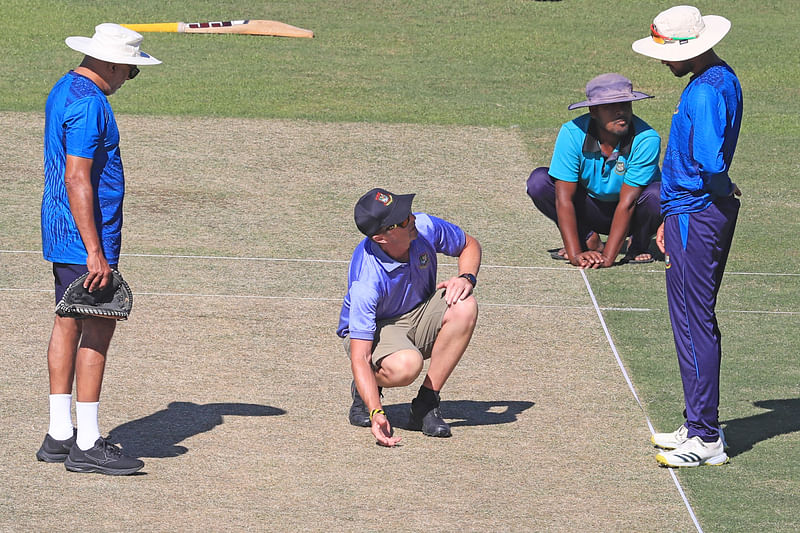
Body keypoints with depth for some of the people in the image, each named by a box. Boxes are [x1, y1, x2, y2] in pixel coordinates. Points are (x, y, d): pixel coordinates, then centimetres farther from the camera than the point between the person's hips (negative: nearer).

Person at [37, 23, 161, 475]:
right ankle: (87, 446, -8)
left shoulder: (64, 90, 15)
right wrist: (95, 251, -24)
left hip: (61, 233, 11)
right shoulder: (88, 104, -18)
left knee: (69, 324, 12)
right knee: (98, 330, -8)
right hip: (85, 235, -11)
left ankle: (60, 434, 16)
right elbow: (77, 180, -23)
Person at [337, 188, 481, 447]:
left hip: (420, 318, 6)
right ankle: (363, 390, -1)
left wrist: (467, 278, -19)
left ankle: (426, 402, -16)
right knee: (405, 366, -39)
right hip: (373, 330, -6)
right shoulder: (365, 282, -35)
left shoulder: (424, 227, -20)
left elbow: (470, 245, 3)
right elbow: (359, 357, -36)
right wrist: (376, 413, -48)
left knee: (464, 306, -27)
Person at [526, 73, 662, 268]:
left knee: (656, 194, -35)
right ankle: (589, 240, -1)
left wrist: (608, 257, -34)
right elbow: (564, 198, -24)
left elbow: (627, 202, -29)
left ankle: (639, 247, -3)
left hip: (631, 217, -2)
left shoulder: (646, 139, -27)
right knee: (539, 181, -20)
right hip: (591, 209, 2)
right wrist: (575, 254, -33)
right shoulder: (572, 134, -22)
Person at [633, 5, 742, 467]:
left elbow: (710, 164, -31)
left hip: (697, 218, -10)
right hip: (693, 213, 10)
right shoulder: (722, 79, 13)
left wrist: (724, 193, -10)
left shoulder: (707, 92, -21)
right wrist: (671, 219, 20)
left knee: (695, 324, -6)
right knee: (697, 322, 16)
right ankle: (702, 426, 25)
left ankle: (706, 440, -2)